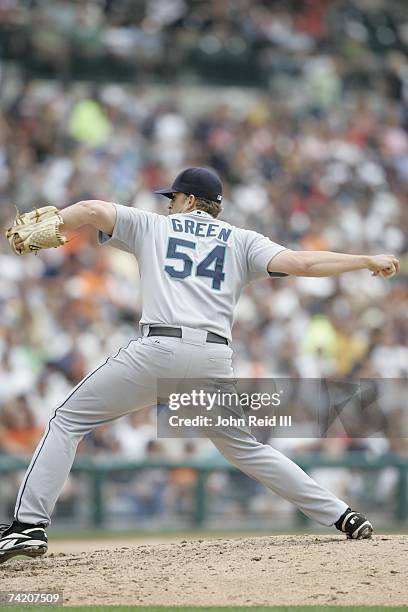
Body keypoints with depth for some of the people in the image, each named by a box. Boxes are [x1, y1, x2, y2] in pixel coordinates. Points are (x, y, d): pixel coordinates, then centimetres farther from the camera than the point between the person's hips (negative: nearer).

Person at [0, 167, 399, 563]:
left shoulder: (152, 226, 20)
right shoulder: (241, 241, 21)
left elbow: (92, 210, 5)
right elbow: (300, 263, 7)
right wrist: (367, 261, 13)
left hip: (158, 350, -3)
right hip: (214, 359, 3)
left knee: (68, 420, 7)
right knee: (244, 448, 21)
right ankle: (340, 516, 14)